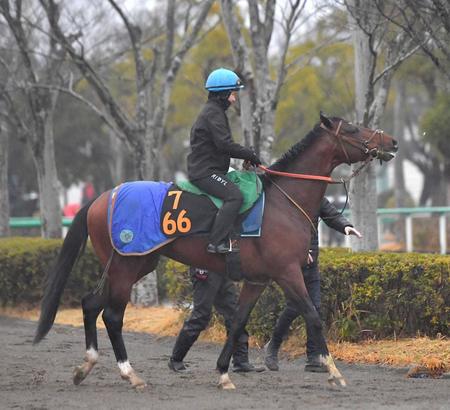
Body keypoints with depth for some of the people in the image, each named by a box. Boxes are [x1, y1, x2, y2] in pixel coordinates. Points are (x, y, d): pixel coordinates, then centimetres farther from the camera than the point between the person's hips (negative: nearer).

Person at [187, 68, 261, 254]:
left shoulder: (215, 111, 21)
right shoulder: (213, 112, -13)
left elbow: (223, 145, 25)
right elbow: (225, 144, -23)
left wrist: (247, 155, 14)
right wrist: (249, 155, -15)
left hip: (206, 170, 11)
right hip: (205, 171, -11)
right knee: (234, 195, -26)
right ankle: (217, 242, -31)